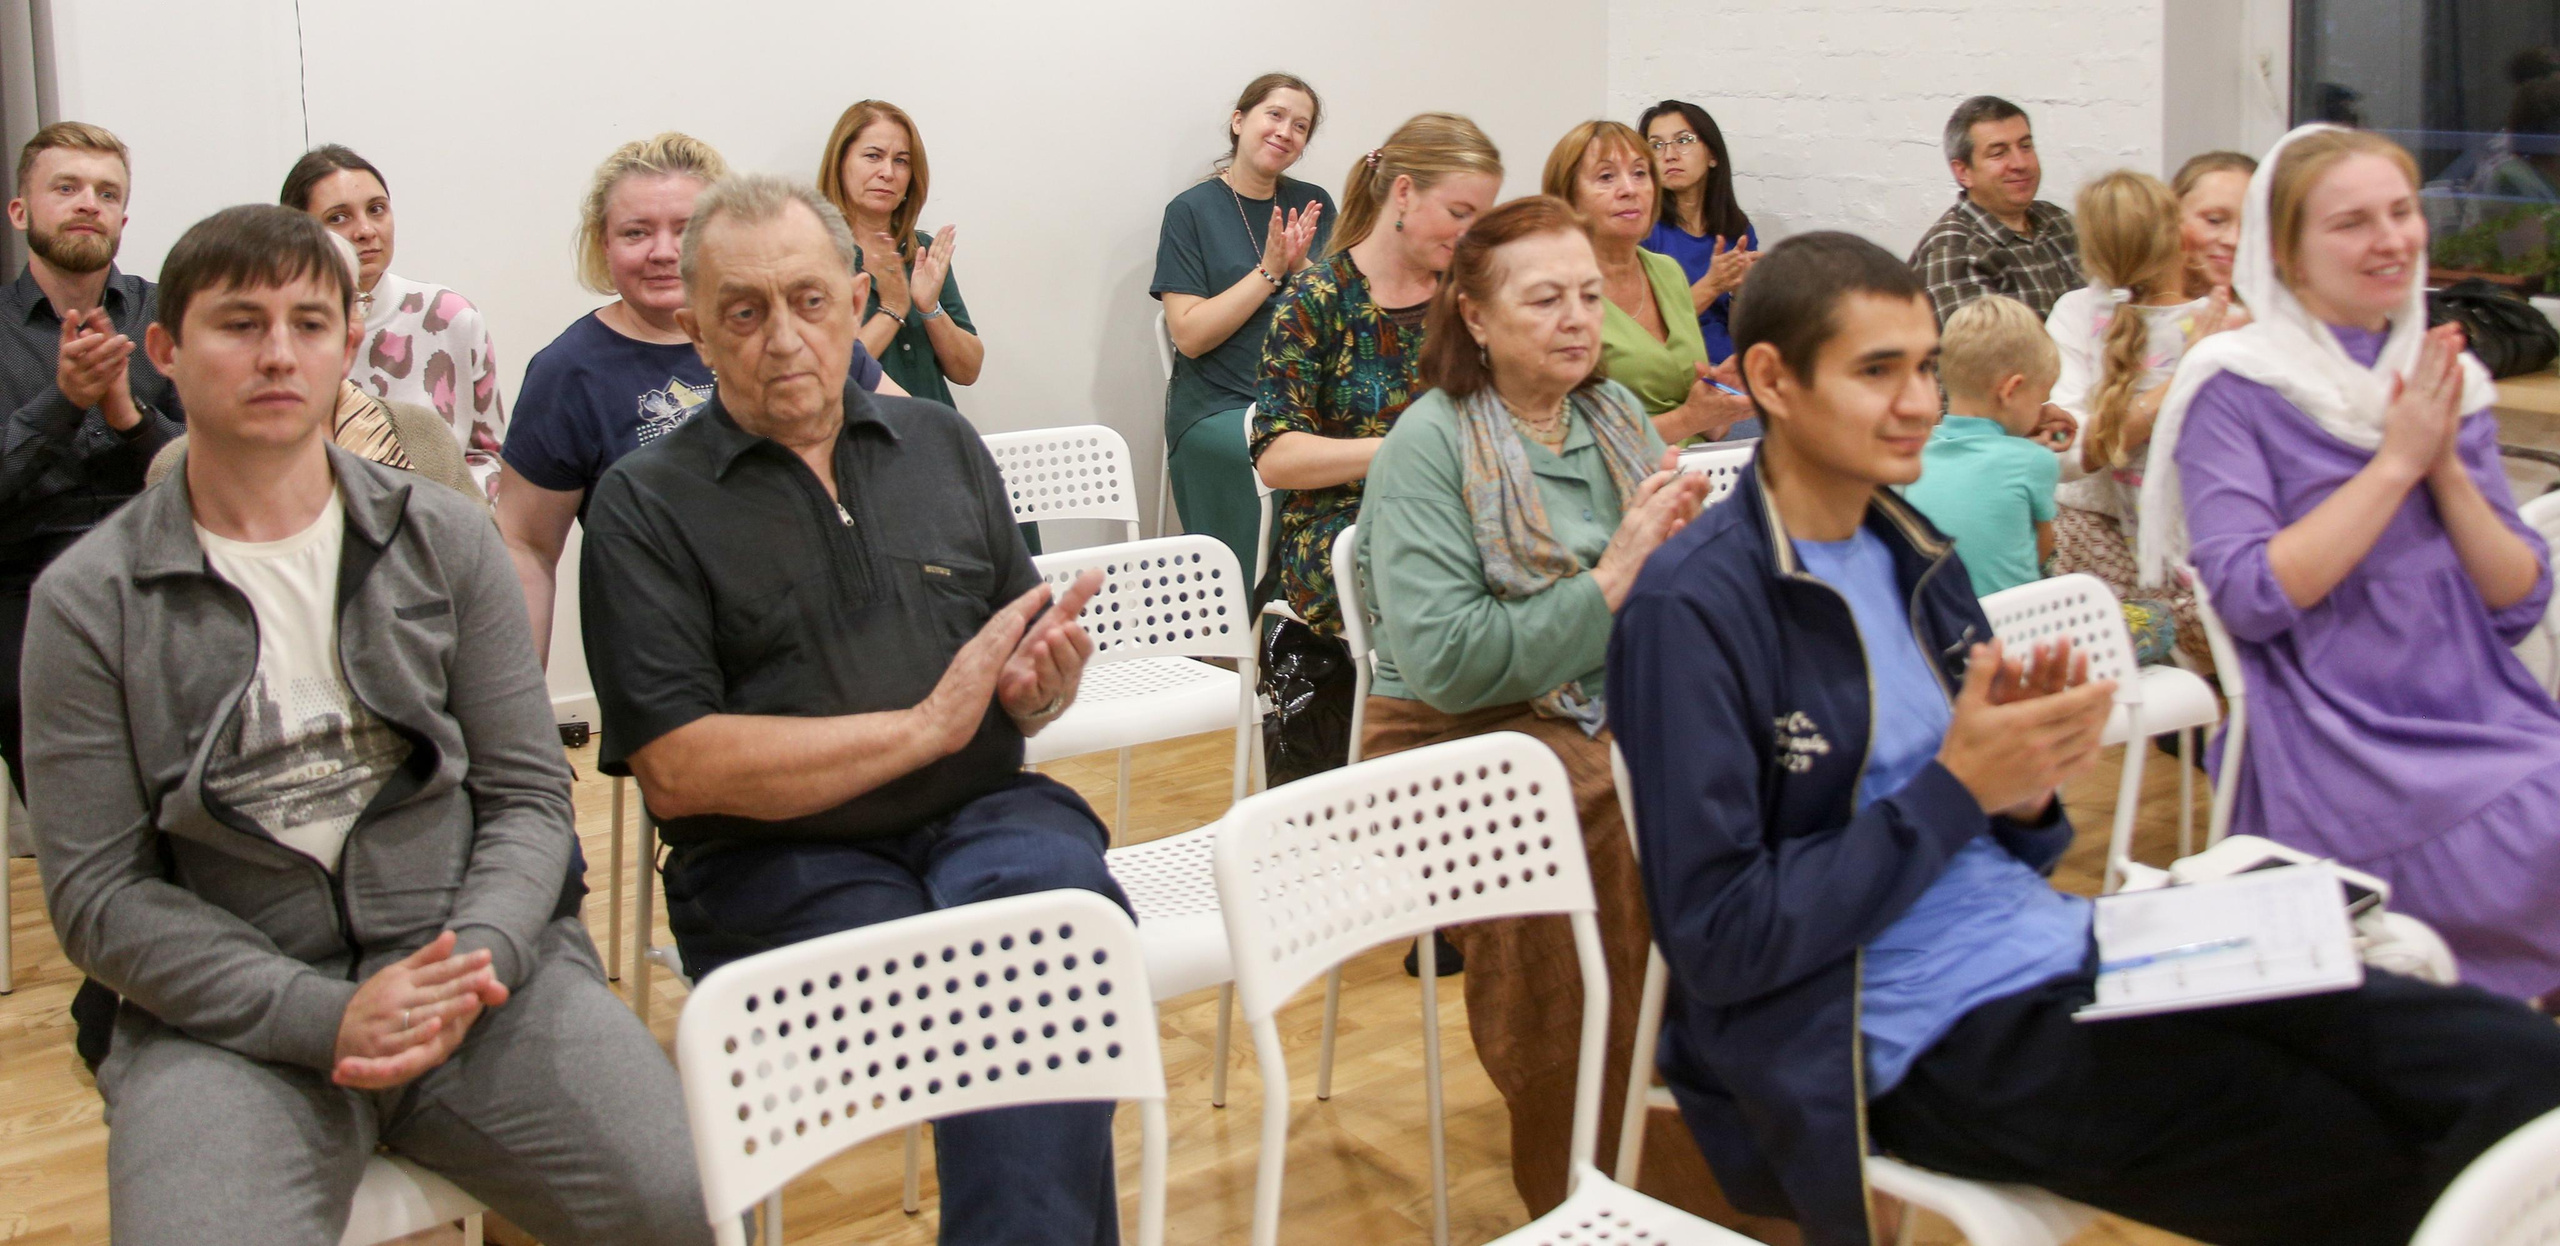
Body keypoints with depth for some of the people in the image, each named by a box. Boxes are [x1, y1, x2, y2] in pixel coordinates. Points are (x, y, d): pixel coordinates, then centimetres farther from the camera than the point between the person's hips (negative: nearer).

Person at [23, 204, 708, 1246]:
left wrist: (474, 963, -13)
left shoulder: (446, 540, 9)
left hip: (481, 959, 2)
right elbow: (98, 895, 0)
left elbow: (529, 796, 7)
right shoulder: (88, 602, 3)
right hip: (234, 1019, -2)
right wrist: (322, 1016, -14)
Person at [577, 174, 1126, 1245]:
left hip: (984, 814, 4)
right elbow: (676, 771, -7)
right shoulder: (646, 502, 3)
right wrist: (926, 725, -9)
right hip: (777, 855, -3)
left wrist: (1041, 684, -3)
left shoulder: (940, 444, 16)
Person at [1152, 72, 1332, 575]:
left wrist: (1300, 266, -10)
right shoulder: (1192, 211, 3)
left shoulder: (1313, 205, 13)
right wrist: (1270, 270, -10)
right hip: (1217, 409, -4)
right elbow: (1190, 335, -6)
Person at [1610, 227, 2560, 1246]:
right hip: (1917, 1036, -7)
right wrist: (1955, 789, -16)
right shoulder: (1690, 610, -12)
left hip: (2054, 949, 8)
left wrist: (2028, 788, -6)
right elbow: (1718, 942, -16)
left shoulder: (1908, 553, 12)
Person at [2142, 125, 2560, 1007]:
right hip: (2339, 745, -5)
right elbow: (2250, 598, -16)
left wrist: (2446, 468, -6)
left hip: (2484, 721, 6)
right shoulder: (2236, 388, -3)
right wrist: (2395, 463, -13)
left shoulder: (2444, 379, 13)